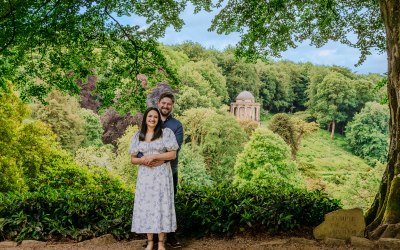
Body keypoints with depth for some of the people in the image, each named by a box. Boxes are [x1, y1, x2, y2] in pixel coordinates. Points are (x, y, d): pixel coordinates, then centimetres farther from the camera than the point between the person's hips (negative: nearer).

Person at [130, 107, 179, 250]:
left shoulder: (166, 132, -2)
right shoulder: (138, 136, 7)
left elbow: (173, 154, -7)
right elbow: (133, 159, 9)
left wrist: (154, 156, -16)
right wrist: (143, 160, -13)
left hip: (162, 174, -3)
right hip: (145, 175, 3)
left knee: (161, 205, -3)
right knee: (146, 206, 3)